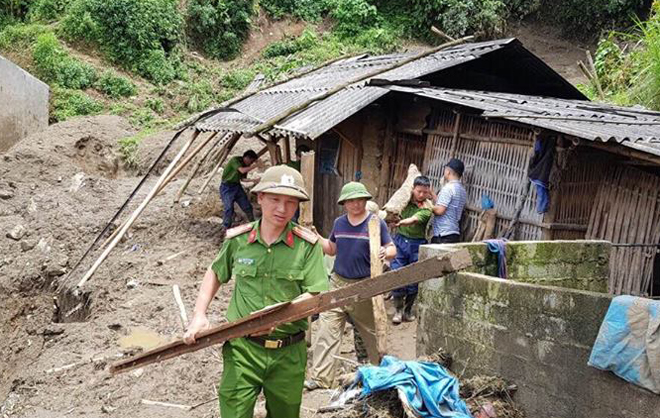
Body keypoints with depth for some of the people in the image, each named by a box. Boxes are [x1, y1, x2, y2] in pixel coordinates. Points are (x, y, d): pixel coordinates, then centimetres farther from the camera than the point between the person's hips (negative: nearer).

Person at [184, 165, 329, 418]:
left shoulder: (307, 245, -8)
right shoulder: (238, 239, -1)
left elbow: (318, 296, -12)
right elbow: (215, 273, 16)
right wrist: (199, 316, 6)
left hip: (289, 352, 0)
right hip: (243, 349, 0)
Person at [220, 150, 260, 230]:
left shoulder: (245, 165, 5)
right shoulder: (235, 160, -17)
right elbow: (242, 170, -32)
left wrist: (254, 180, 2)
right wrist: (254, 166, -24)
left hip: (237, 186, 7)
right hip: (227, 187, -7)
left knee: (247, 206, 6)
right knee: (229, 208, -15)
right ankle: (227, 229, -3)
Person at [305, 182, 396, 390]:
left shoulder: (376, 223, -5)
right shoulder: (339, 223, 8)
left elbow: (392, 249, -3)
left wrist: (386, 252, -25)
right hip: (338, 283, 4)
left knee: (372, 332, 11)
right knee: (327, 330, -3)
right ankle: (320, 377, 2)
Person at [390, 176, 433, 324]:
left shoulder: (426, 209, -9)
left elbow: (414, 220, -29)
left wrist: (399, 223, -47)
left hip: (417, 244, -2)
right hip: (400, 240, 2)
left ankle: (408, 310, 19)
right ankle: (398, 310, 8)